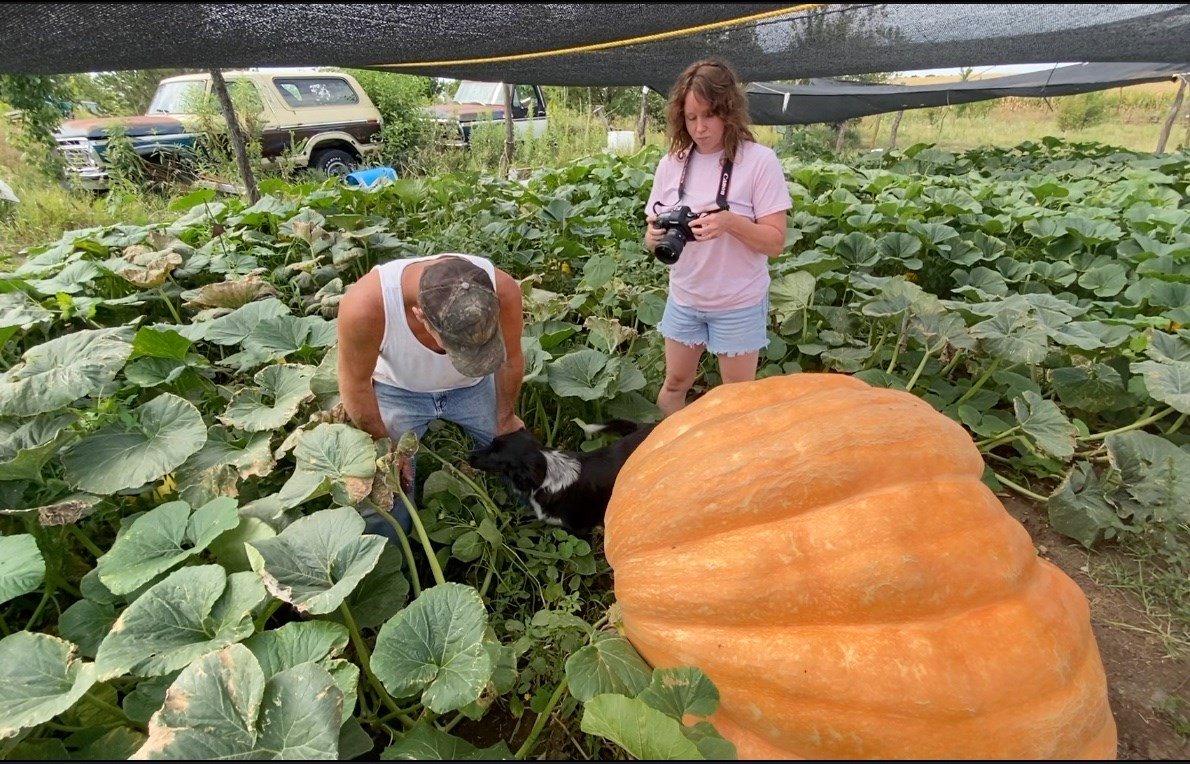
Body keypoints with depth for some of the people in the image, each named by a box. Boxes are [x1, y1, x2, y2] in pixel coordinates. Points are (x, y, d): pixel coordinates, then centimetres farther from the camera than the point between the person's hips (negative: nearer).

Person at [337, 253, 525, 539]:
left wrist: (506, 420, 3)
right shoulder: (365, 305, -40)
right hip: (398, 391, -1)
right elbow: (356, 383, -19)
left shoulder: (503, 291, -34)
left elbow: (510, 361, -12)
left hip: (473, 386, 2)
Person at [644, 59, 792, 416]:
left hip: (739, 304, -3)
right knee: (675, 384, 18)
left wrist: (731, 222, -32)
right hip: (683, 300, 4)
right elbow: (653, 236, 3)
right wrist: (654, 236, -21)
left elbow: (776, 242, -14)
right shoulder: (671, 163, -2)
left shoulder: (760, 160, -14)